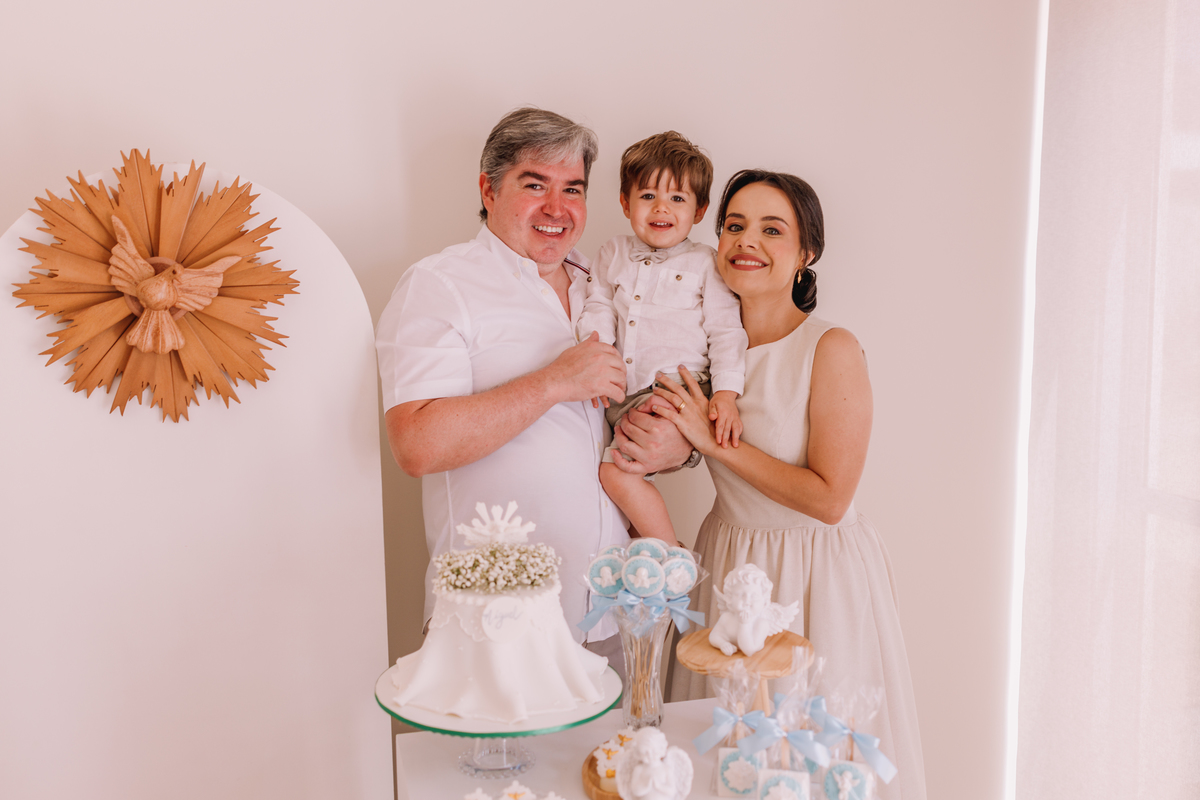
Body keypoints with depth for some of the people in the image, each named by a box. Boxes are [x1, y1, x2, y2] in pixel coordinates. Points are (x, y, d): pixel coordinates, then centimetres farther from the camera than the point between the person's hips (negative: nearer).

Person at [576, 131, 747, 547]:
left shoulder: (704, 263, 5)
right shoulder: (613, 255, 16)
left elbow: (725, 329, 2)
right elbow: (597, 311, 10)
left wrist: (726, 393, -10)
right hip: (622, 398, 6)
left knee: (615, 472, -21)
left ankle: (673, 556, -5)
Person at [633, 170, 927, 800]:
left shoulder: (832, 349, -17)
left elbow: (829, 498, -21)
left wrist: (714, 440, -20)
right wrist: (641, 445, -7)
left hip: (818, 575, -5)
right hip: (727, 563, 5)